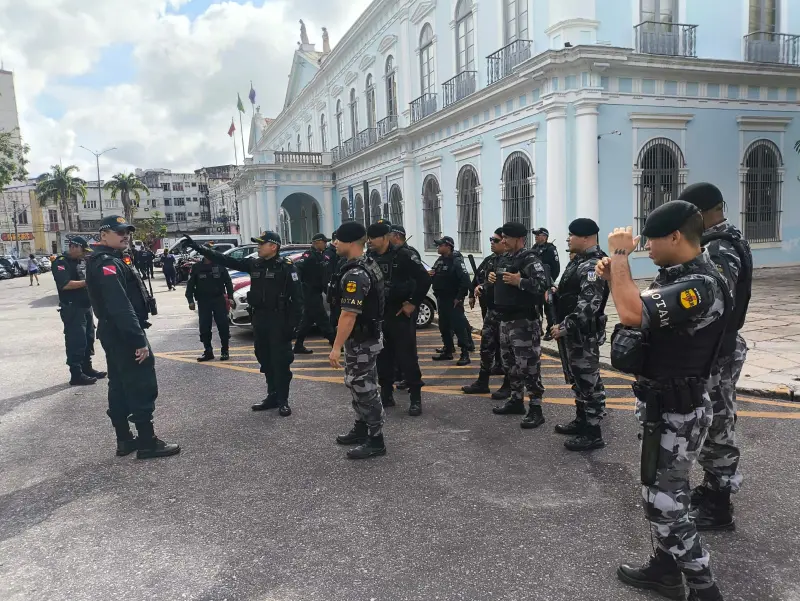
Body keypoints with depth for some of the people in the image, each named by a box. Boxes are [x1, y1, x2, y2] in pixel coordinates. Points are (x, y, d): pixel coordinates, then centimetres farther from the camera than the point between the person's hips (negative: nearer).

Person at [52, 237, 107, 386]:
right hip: (72, 309, -9)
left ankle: (87, 368, 26)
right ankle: (76, 375, -1)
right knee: (76, 341, -6)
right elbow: (65, 284, -25)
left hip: (86, 306, 9)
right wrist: (87, 282, -22)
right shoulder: (61, 262, -12)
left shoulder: (82, 261, 15)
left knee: (88, 339, 15)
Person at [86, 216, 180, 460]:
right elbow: (121, 307, -27)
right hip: (124, 334, -11)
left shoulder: (104, 260, 16)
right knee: (142, 388, -6)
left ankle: (124, 440, 23)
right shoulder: (108, 263, -18)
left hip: (113, 333, 11)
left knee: (120, 386, 14)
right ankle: (148, 443, -1)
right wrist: (139, 340, -29)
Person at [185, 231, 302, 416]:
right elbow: (225, 260, 9)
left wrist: (292, 323, -19)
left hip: (279, 321, -7)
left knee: (281, 361, -2)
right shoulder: (254, 264, 9)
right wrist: (198, 248, 5)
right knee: (265, 360, 13)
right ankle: (272, 396, 24)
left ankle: (283, 401, 7)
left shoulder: (286, 266, -10)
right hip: (259, 319, 7)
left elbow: (297, 297, -13)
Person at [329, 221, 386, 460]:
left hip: (360, 340, -10)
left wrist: (336, 347, -25)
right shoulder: (369, 264, 10)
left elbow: (349, 314, -28)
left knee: (364, 389, -1)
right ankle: (361, 429, 33)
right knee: (358, 385, 20)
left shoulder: (355, 274, -23)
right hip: (367, 336, 10)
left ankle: (376, 441, 9)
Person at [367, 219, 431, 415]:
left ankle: (415, 399, 6)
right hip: (378, 315, 5)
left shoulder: (403, 255, -12)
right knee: (382, 357, 12)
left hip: (400, 314, -5)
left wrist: (413, 303, -12)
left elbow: (424, 279, -13)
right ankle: (386, 395, 24)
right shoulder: (369, 257, 3)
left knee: (407, 357, -3)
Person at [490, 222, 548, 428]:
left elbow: (542, 285, -25)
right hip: (506, 318, 10)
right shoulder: (504, 259, 14)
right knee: (510, 362, 17)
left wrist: (519, 282, -25)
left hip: (524, 320, -10)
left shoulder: (530, 259, -13)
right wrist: (491, 277, 8)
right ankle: (516, 400, 30)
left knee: (528, 364, -6)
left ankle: (535, 409, 1)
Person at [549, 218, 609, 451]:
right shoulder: (579, 261, 12)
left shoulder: (593, 265, -20)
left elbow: (588, 305, -27)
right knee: (578, 379, 19)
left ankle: (593, 434, 7)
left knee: (589, 381, -2)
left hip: (584, 334, -10)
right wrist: (555, 294, 8)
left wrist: (564, 327, -25)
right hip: (573, 332, 10)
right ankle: (581, 421, 33)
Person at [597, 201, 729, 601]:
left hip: (675, 411, -10)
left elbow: (633, 314, -39)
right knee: (663, 492, 21)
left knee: (663, 500, 1)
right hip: (664, 403, 10)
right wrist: (614, 277, 0)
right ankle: (665, 568, 38)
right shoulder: (676, 276, 5)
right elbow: (642, 304, 18)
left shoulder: (701, 285, -26)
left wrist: (620, 255, -26)